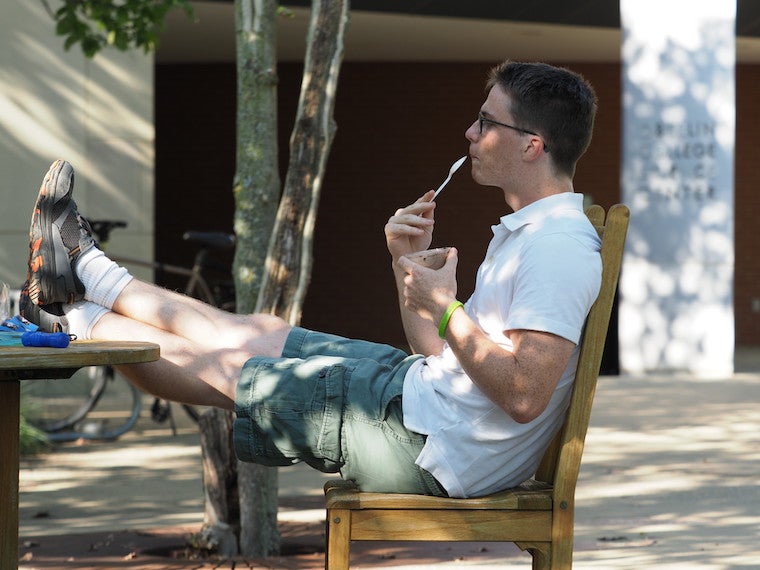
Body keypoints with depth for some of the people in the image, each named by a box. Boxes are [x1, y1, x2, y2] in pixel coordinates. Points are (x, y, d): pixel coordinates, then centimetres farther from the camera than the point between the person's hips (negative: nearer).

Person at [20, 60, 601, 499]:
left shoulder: (558, 249, -22)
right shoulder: (527, 232, 13)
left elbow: (525, 396, -32)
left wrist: (443, 310, -24)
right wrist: (409, 265, 3)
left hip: (435, 451, -9)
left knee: (226, 368, 5)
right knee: (259, 333, 18)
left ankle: (73, 319, 26)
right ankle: (89, 278, 35)